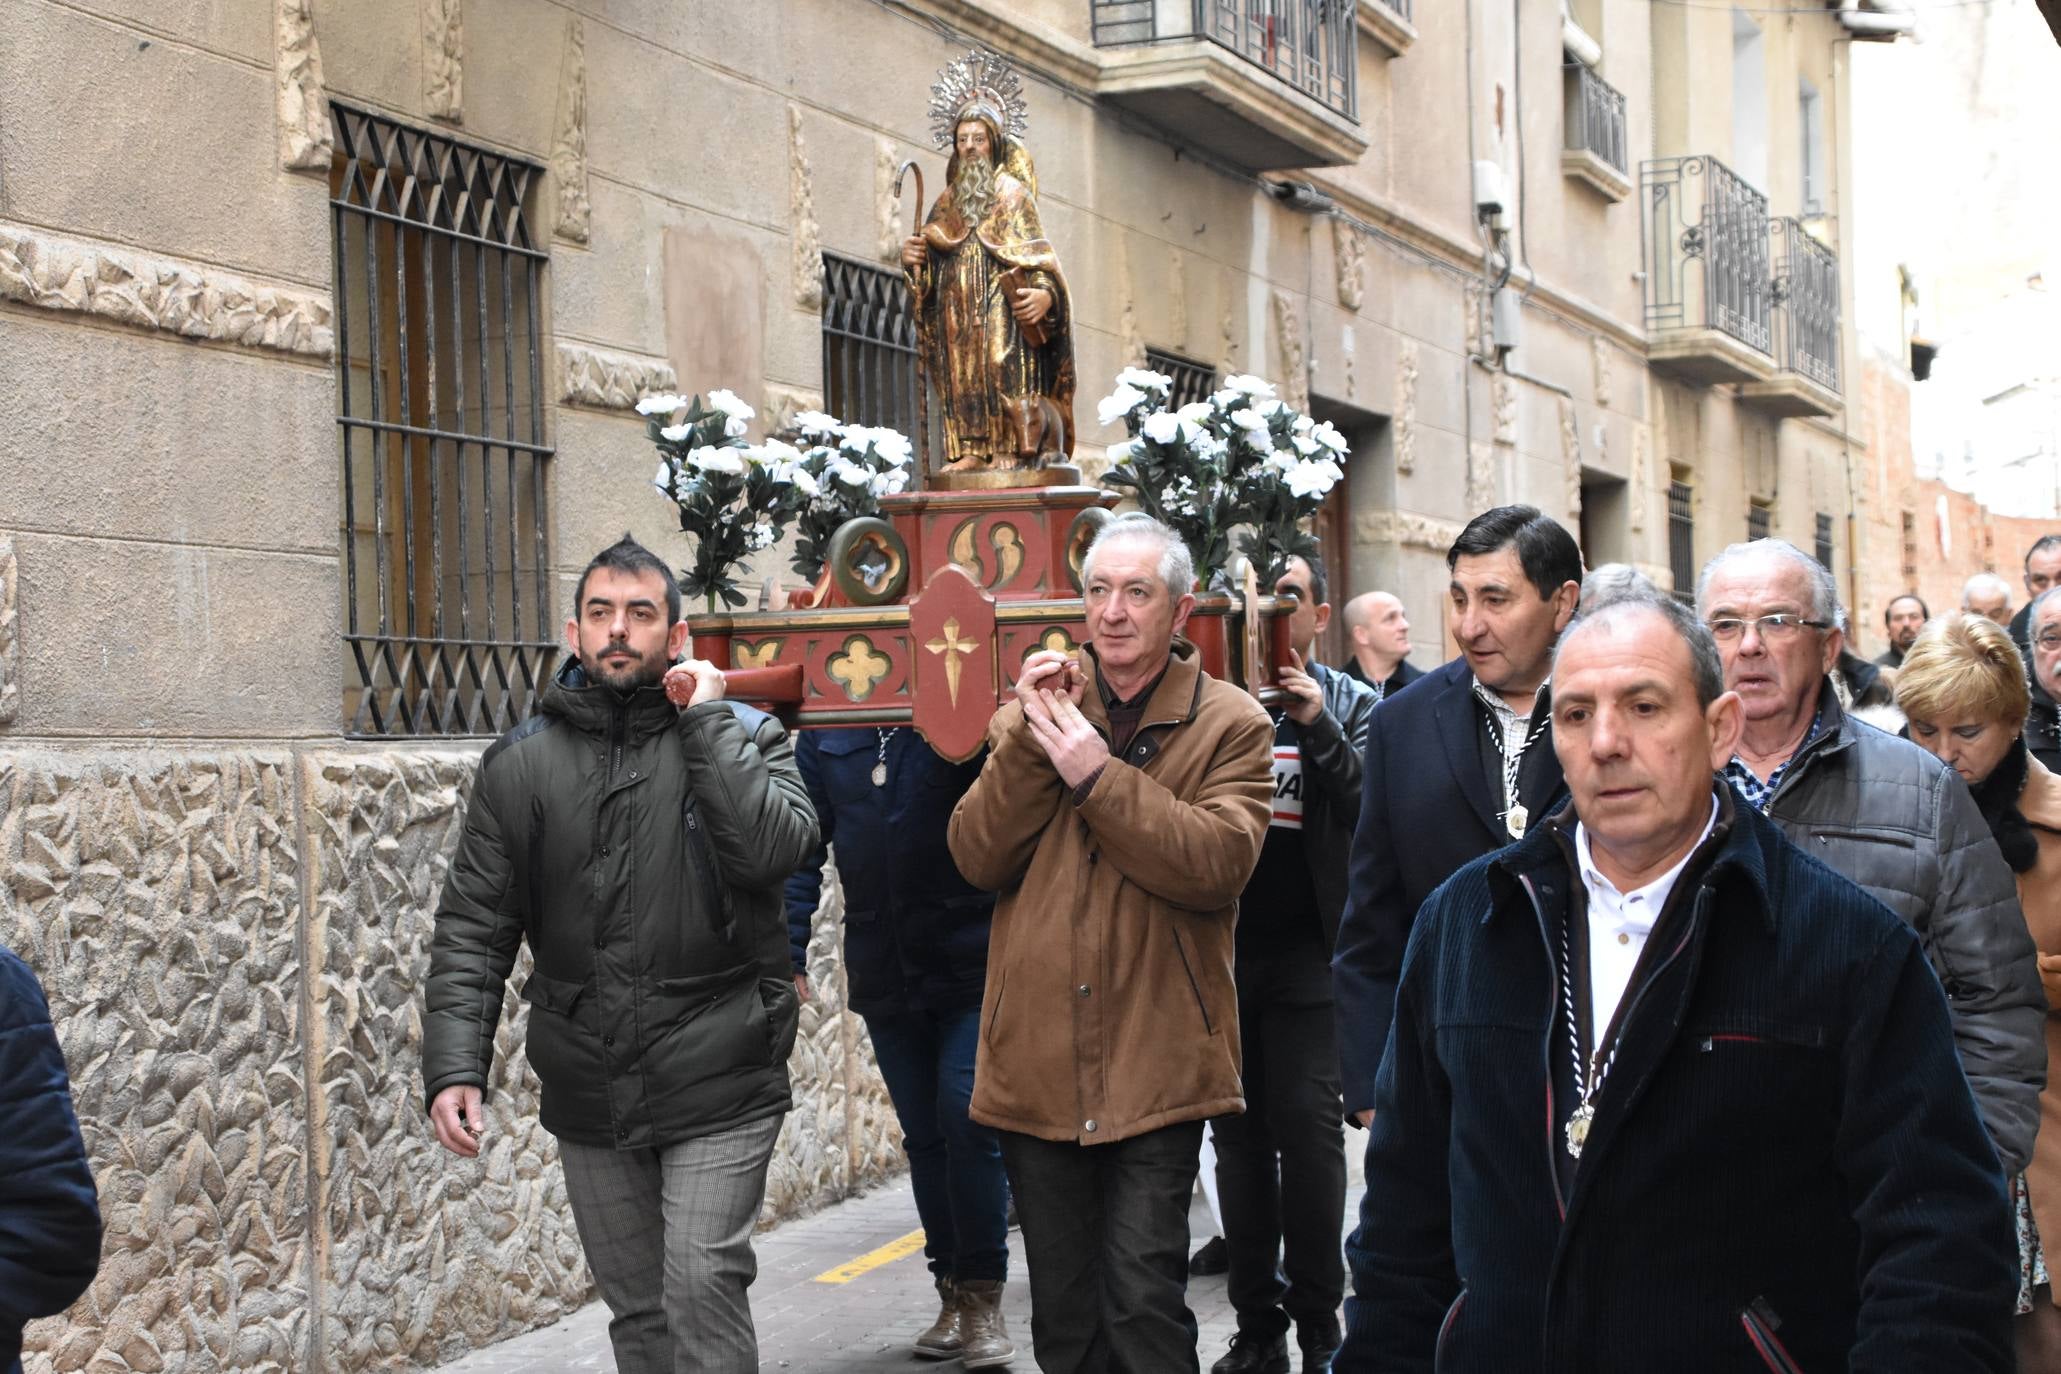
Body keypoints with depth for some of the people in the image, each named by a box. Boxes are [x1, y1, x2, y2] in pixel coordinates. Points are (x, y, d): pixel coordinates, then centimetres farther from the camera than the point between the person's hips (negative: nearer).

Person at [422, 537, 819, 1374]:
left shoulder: (742, 737, 0)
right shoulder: (522, 763, 5)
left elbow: (774, 851, -20)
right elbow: (472, 929, 2)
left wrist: (705, 719, -16)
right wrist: (453, 1068, -9)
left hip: (716, 1084, -3)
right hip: (588, 1091, 3)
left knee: (702, 1284, -13)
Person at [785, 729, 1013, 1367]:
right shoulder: (826, 732, 4)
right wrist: (787, 954, -1)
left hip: (970, 962, -4)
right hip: (882, 973, 4)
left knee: (965, 1116, -11)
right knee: (924, 1135, 11)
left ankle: (982, 1296, 1)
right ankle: (953, 1295, 22)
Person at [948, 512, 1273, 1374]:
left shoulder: (1230, 726, 0)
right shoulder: (1036, 710, 11)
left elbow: (1218, 863, -16)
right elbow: (977, 857, 0)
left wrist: (1098, 773, -18)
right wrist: (1028, 741, -12)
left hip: (1155, 1067, -4)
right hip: (1036, 1064, 4)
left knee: (1143, 1302, -9)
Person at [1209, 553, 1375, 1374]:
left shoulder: (1349, 706, 5)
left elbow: (1373, 813, -6)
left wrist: (1319, 730, -17)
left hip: (1308, 951, -2)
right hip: (1222, 946, 2)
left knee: (1307, 1123, -7)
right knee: (1239, 1133, 6)